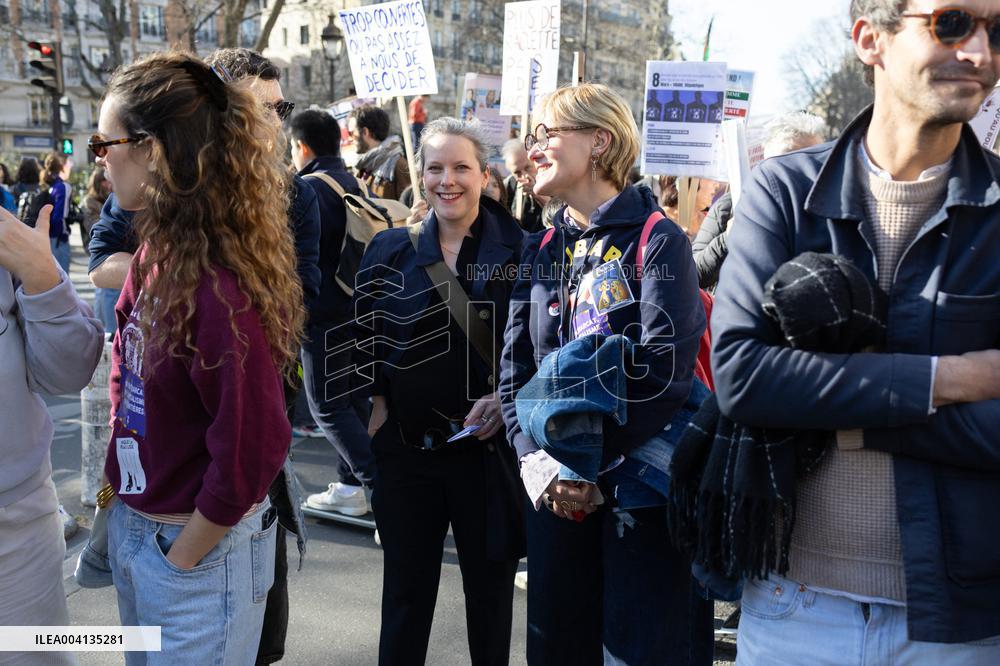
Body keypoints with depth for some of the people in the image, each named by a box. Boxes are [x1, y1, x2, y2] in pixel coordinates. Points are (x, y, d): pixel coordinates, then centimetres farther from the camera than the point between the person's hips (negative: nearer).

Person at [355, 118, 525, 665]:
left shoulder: (517, 250, -3)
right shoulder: (390, 250, 4)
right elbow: (362, 339, 8)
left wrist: (506, 400, -16)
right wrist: (374, 401, -4)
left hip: (488, 448, -1)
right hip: (405, 445, 2)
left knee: (490, 589, 15)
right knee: (405, 591, 14)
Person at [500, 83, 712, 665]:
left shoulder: (657, 241, -9)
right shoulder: (543, 251, 10)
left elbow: (661, 371, -19)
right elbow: (516, 369, 6)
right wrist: (537, 462, -9)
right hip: (555, 488, 6)